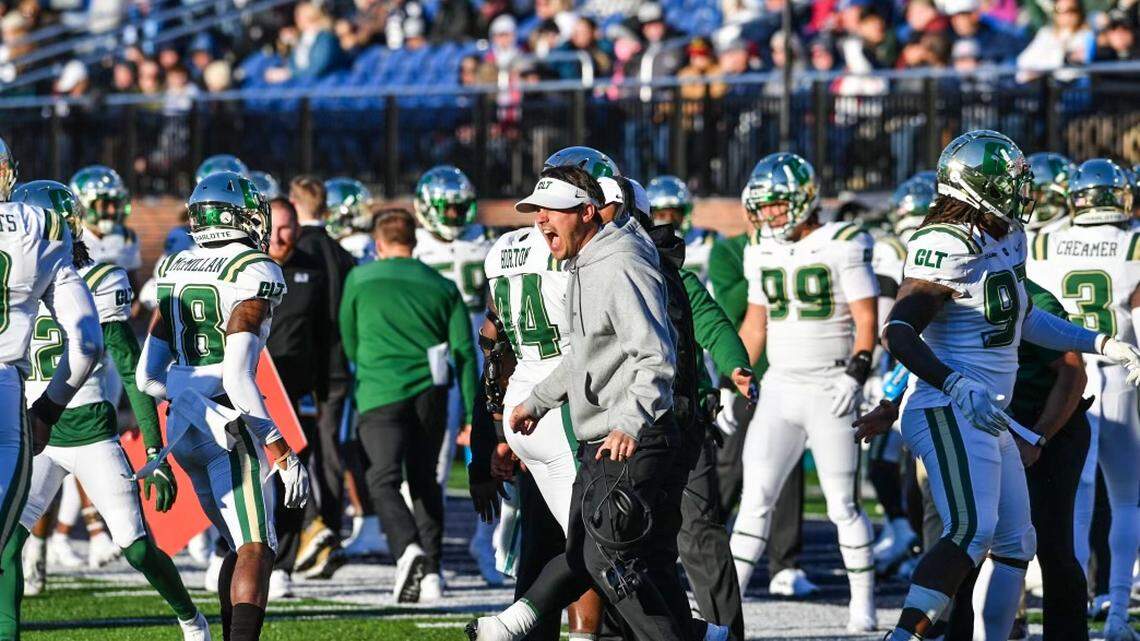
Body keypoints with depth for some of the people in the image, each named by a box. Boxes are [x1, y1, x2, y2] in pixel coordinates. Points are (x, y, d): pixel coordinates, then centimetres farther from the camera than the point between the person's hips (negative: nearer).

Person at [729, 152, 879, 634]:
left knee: (842, 505, -1)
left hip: (828, 391, -5)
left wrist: (855, 375, -21)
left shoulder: (841, 245, -9)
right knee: (755, 498, -2)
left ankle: (863, 604, 11)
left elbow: (866, 319, -10)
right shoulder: (762, 252, 9)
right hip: (780, 389, 5)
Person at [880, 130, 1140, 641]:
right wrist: (957, 386, -36)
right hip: (949, 413, -11)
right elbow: (898, 333, -24)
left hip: (990, 417, 11)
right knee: (973, 530, -26)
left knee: (1014, 542, 13)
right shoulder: (949, 247, -17)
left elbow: (1022, 320, 29)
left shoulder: (1008, 238, 13)